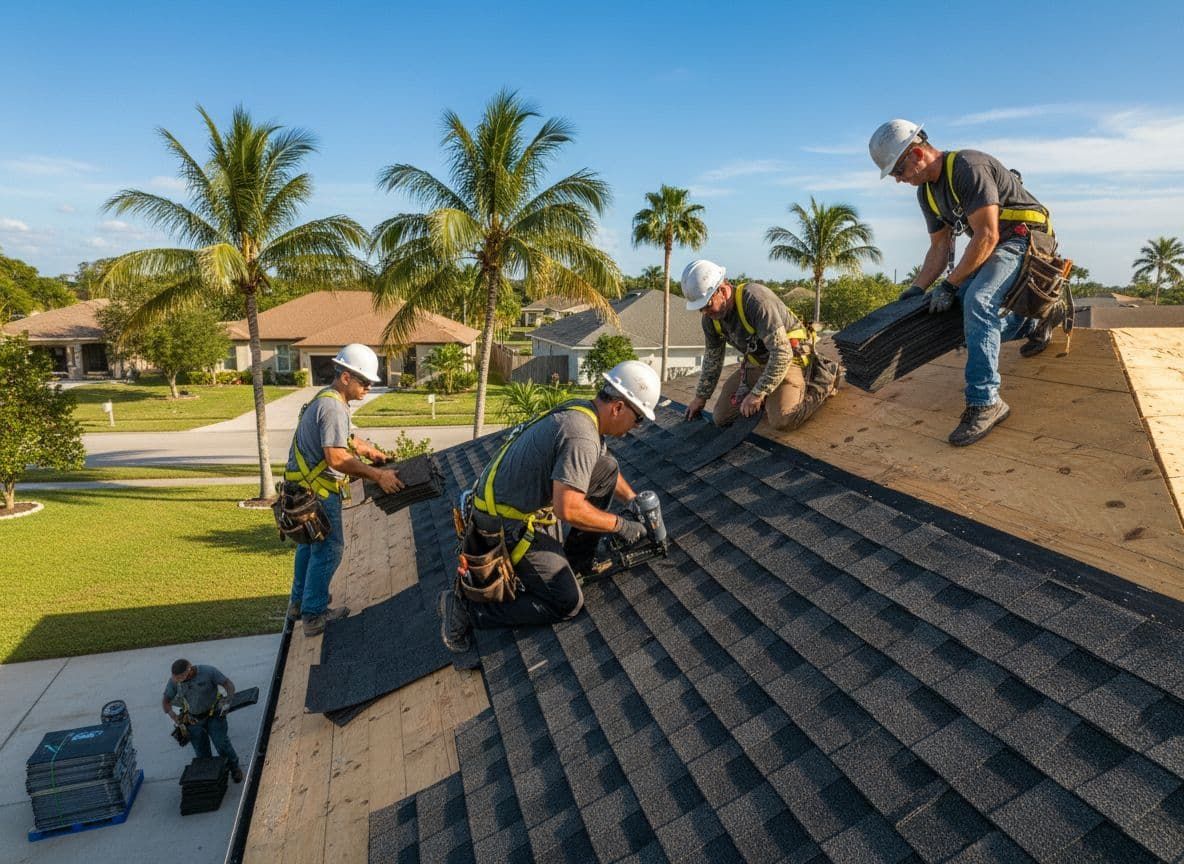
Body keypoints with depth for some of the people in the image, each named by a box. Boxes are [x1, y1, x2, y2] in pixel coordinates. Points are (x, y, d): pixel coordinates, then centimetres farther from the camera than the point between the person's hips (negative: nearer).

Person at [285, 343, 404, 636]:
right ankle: (313, 616, 8)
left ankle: (299, 603, 36)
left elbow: (349, 440, 20)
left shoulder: (327, 400, 12)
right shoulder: (333, 407, -22)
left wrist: (378, 455, 14)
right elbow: (336, 458, -29)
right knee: (329, 549, -2)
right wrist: (378, 476, -27)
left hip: (306, 487, 11)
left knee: (310, 544, 22)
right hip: (318, 491, -11)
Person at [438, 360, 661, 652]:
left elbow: (608, 472, 21)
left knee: (607, 468, 6)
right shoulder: (581, 436, -27)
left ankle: (575, 563, 15)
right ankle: (466, 607, 0)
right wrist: (620, 525, -17)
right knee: (566, 603, -2)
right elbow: (568, 510, -31)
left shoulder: (582, 410, 4)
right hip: (507, 525, -10)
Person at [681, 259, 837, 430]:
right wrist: (700, 397, 18)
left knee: (782, 420, -30)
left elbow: (782, 353, -33)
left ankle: (824, 380, -2)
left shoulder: (755, 299, -31)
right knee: (721, 417, -1)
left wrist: (757, 394, -30)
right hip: (755, 364, 7)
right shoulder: (710, 319, -6)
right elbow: (712, 359, 11)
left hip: (788, 359, -7)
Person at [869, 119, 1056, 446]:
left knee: (977, 301, -32)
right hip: (994, 246, 10)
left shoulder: (968, 167, -22)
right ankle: (1037, 322, 28)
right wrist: (918, 288, -3)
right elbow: (940, 246, 9)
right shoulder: (927, 192, 6)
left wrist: (949, 285, -24)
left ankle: (984, 402, -31)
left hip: (1025, 239, -10)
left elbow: (987, 236, -25)